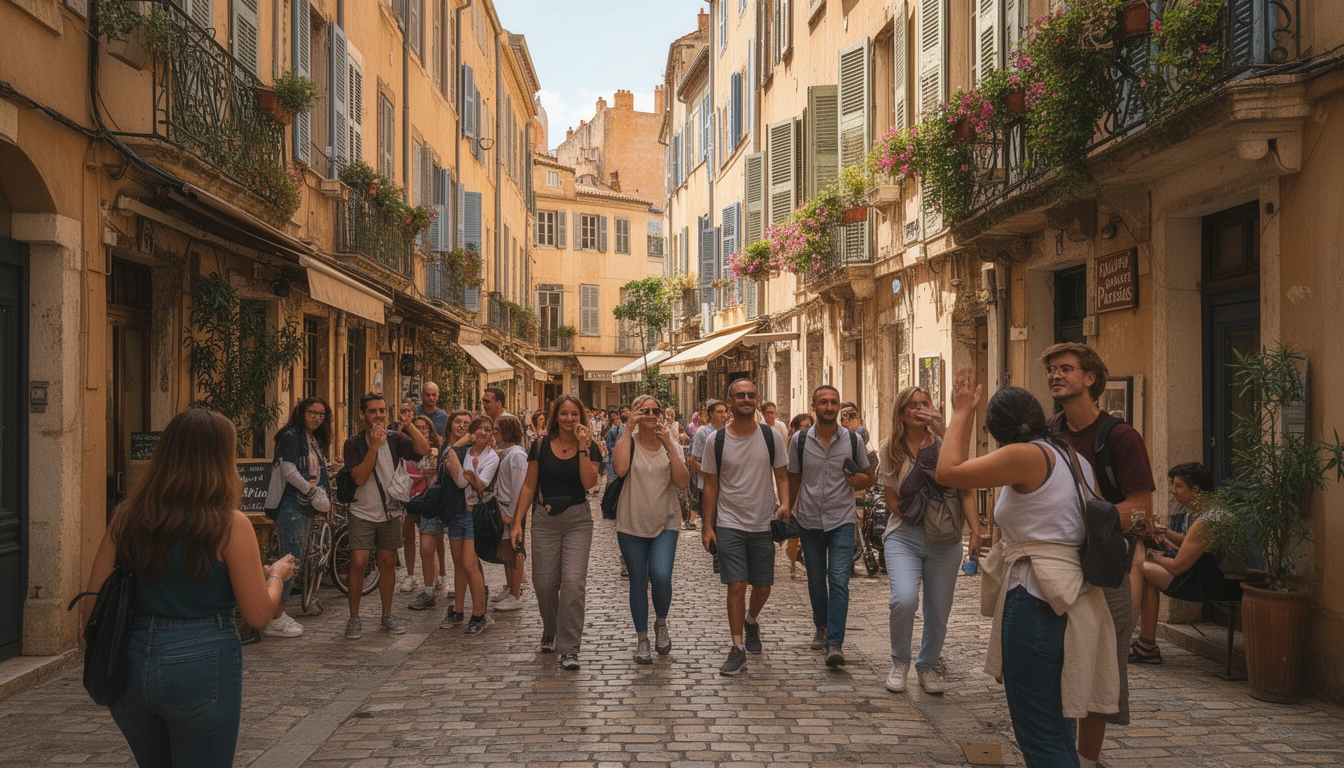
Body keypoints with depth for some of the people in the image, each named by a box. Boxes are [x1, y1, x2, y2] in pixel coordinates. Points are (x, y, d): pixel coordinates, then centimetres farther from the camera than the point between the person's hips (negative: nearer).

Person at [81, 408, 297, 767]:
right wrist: (277, 574, 10)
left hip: (130, 666, 5)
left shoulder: (128, 516, -1)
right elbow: (258, 614, -9)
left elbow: (92, 608, 2)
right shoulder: (229, 524, -13)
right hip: (200, 666, -5)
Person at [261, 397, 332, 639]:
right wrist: (312, 491, -13)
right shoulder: (291, 436, -9)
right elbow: (289, 471, -17)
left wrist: (324, 496, 8)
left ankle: (279, 614, 19)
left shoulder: (315, 441, 18)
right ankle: (273, 621, -6)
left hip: (305, 506, 9)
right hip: (290, 504, -9)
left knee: (297, 558, 11)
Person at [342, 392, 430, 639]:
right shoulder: (354, 443, -5)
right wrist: (374, 446, -23)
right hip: (363, 513, -2)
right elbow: (359, 477, -17)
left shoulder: (395, 439, -2)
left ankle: (387, 616, 22)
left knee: (388, 563, 9)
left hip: (390, 512, 2)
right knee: (358, 563, -9)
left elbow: (423, 450, -19)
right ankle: (354, 618, 4)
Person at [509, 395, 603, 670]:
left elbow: (589, 482, -13)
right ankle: (550, 632, 34)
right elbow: (529, 485, 5)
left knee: (573, 581, -12)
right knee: (544, 583, 5)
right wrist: (517, 521, 0)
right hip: (545, 520, 1)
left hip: (578, 520, -1)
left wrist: (583, 447, -16)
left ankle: (569, 648, -3)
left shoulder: (589, 447, 1)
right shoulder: (541, 446, 3)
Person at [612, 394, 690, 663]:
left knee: (661, 576, -17)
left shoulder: (671, 446, 3)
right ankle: (642, 639, 22)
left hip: (665, 523, 0)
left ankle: (661, 623, 12)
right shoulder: (628, 442, -2)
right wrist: (629, 430, -20)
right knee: (638, 581, 6)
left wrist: (669, 445, -18)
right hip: (631, 524, 0)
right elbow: (620, 468, -24)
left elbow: (683, 482, -12)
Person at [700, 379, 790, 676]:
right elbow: (711, 485, 3)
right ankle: (738, 649, 3)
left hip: (764, 524, 2)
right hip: (729, 525, -2)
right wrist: (708, 526, -1)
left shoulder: (770, 436, 0)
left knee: (763, 587, 10)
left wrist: (784, 503, -13)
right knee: (736, 586, -6)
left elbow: (782, 476, 6)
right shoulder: (717, 440, -2)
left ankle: (751, 621, 42)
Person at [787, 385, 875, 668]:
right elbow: (793, 480, 10)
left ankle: (835, 643, -12)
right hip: (809, 520, 2)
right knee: (816, 580, 13)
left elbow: (869, 476, 10)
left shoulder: (853, 439, 0)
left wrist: (859, 480, -12)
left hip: (842, 520, -2)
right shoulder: (799, 440, 1)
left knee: (839, 581, -12)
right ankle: (821, 627, 35)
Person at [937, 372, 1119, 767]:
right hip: (1070, 598, 10)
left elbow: (948, 471, -13)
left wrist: (962, 412, -2)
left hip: (1035, 600, -10)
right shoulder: (1074, 458, 14)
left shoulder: (1026, 455, -12)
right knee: (1057, 730, 20)